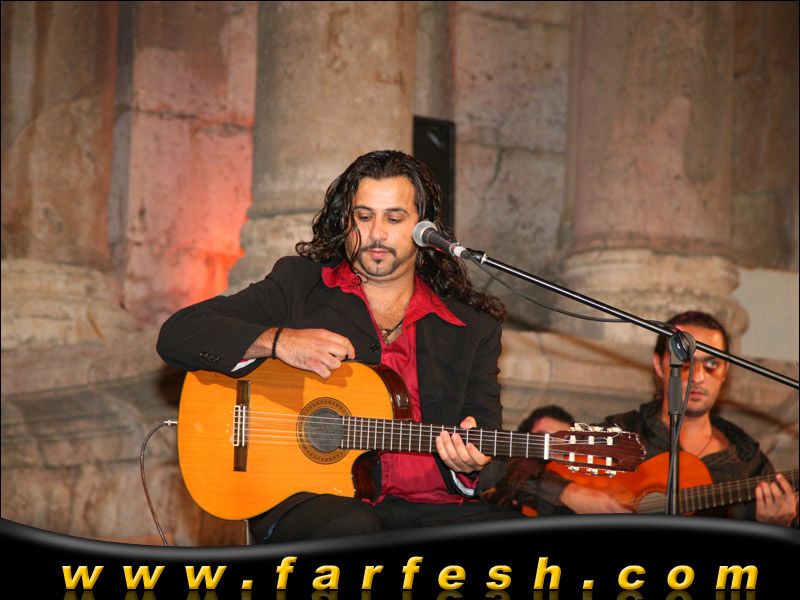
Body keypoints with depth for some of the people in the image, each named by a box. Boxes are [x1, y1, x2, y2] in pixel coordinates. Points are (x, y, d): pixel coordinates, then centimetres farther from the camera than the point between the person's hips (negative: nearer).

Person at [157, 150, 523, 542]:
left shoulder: (473, 329, 16)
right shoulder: (298, 285, 13)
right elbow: (176, 335, 5)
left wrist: (468, 464, -14)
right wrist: (278, 341, -10)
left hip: (427, 507, 3)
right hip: (307, 497, -2)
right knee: (352, 530, -39)